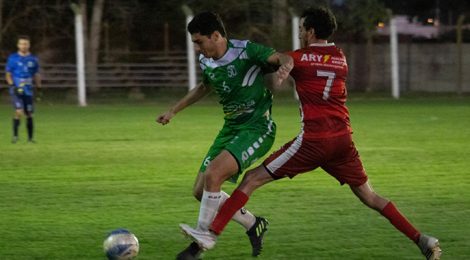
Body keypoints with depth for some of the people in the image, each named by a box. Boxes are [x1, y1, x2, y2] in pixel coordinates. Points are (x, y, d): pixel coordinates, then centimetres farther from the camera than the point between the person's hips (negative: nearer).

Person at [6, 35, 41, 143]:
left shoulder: (33, 59, 8)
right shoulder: (12, 58, 1)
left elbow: (36, 75, 17)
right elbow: (8, 75, 4)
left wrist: (38, 87, 7)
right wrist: (12, 85, -11)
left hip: (28, 91, 3)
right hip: (16, 90, -3)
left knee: (29, 114, 4)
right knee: (19, 111, -20)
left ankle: (30, 138, 15)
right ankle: (15, 135, -8)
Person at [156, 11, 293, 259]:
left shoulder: (246, 51, -17)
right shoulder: (206, 61, 5)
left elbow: (284, 58, -24)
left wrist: (284, 67, -48)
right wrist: (173, 111, 29)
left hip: (257, 128, -8)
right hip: (230, 129, 8)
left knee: (212, 175, -26)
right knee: (200, 191, 3)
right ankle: (253, 225, 20)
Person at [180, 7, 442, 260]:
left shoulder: (300, 58, -3)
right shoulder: (340, 57, 13)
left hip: (313, 141, -5)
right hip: (343, 139, 5)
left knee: (252, 179, 0)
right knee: (370, 196, 14)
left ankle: (212, 234, -5)